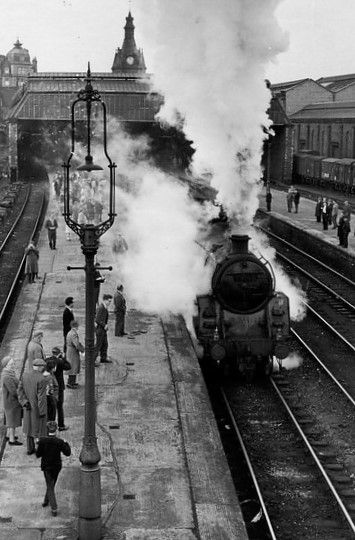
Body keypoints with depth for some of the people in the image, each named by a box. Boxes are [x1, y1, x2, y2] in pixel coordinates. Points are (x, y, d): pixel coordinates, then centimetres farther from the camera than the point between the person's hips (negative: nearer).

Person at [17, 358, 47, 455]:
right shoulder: (41, 379, -26)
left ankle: (30, 449, 29)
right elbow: (41, 397, -24)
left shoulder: (25, 375, -7)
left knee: (29, 427, 19)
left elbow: (20, 391, -5)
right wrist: (42, 412, -17)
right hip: (39, 407, -6)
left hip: (28, 406, 6)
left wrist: (24, 402, -8)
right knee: (39, 428, 9)